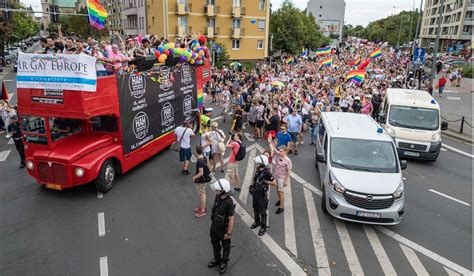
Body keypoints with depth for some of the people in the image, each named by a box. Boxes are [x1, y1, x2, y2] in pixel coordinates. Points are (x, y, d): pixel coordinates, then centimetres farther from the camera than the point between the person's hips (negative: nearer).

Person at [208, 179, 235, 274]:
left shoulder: (229, 202, -32)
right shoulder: (217, 196, -11)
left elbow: (231, 218, -25)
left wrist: (229, 233, -20)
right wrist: (213, 221, 15)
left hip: (223, 228, -7)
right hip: (214, 226, 7)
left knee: (225, 246, 18)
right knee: (215, 243, 25)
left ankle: (224, 263, 39)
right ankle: (217, 259, 49)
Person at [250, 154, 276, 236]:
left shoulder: (267, 172, -23)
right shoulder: (258, 170, -1)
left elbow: (274, 183, -19)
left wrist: (265, 182, -24)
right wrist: (252, 185, 14)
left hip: (262, 195, -7)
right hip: (255, 193, 7)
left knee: (262, 211, 6)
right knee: (255, 209, 23)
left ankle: (263, 227, 20)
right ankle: (257, 222, 43)